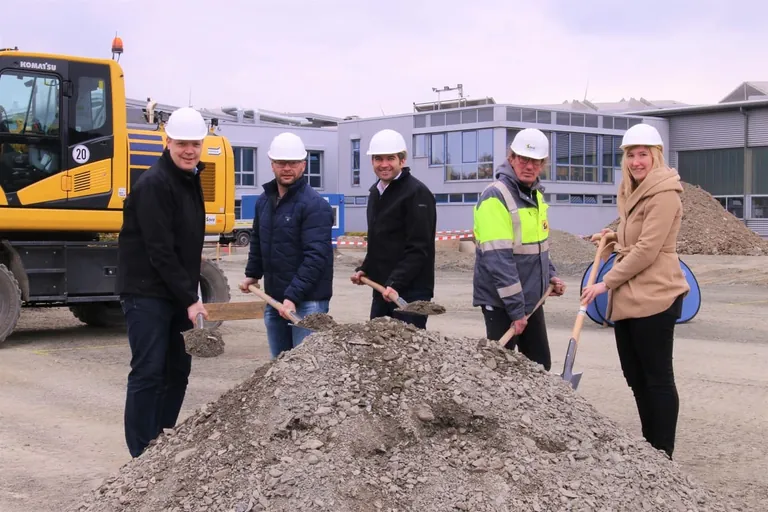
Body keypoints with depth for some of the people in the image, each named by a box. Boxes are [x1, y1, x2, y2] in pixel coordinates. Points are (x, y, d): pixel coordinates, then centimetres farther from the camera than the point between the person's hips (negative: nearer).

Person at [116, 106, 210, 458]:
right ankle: (142, 456, 0)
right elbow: (160, 251, -21)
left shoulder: (190, 178, 11)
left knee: (178, 370, 11)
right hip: (147, 292, -9)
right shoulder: (154, 184, -17)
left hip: (178, 292, 9)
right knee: (149, 372, -7)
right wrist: (190, 299, -20)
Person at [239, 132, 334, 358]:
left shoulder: (315, 205, -13)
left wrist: (293, 296, -25)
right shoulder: (263, 201, 11)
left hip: (308, 301, -7)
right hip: (274, 299, 8)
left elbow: (316, 256, -21)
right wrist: (252, 274, 20)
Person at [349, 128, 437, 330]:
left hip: (410, 291, -9)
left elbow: (418, 249, -19)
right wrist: (365, 269, 11)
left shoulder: (417, 193, -12)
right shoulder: (376, 192, 16)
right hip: (381, 289, 9)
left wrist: (395, 283, -24)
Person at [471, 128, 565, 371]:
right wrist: (515, 309, -24)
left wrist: (551, 275, 10)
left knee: (540, 365, 15)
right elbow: (498, 259, -24)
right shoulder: (495, 196, -18)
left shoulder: (536, 195, 10)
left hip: (531, 298, 9)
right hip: (502, 302, -9)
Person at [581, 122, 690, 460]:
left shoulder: (664, 194, -13)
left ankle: (662, 456, 6)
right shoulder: (633, 192, 16)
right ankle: (648, 446, 26)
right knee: (635, 376, 14)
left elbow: (647, 250, -18)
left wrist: (607, 283, -15)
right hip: (626, 298, 9)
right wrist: (614, 239, 11)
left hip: (653, 299, -9)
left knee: (657, 378, -2)